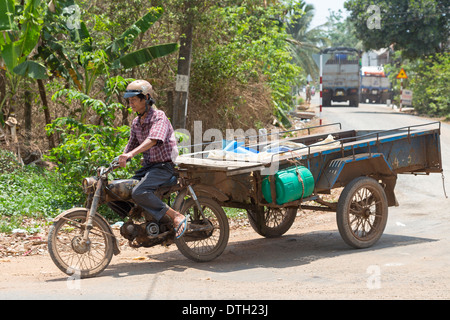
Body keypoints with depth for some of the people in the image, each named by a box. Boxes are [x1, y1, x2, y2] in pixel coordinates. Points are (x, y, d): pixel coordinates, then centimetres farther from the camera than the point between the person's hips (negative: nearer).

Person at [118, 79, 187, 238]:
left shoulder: (159, 116, -14)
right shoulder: (136, 122, 12)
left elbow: (153, 139, -32)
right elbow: (131, 147, 19)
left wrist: (131, 154, -46)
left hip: (164, 167, -8)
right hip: (147, 166, 8)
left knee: (139, 193, -32)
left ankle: (177, 216, -26)